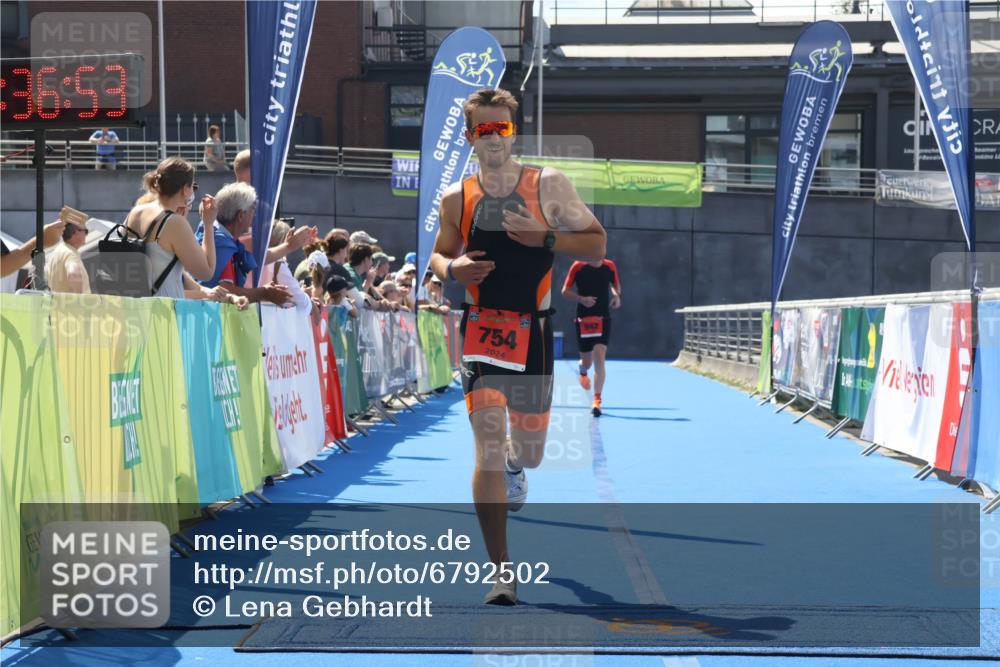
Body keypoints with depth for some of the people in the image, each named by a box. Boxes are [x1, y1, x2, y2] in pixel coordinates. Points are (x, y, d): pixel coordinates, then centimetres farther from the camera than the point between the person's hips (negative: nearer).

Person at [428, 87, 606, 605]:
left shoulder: (549, 186, -3)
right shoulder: (456, 199, 2)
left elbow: (597, 245, -1)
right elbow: (438, 255, 17)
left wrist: (544, 238, -18)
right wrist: (452, 268, -7)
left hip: (534, 333, 1)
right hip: (481, 332, -1)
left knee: (529, 451, 13)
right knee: (488, 445, -14)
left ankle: (514, 465, 55)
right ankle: (503, 577, -12)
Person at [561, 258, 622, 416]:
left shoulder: (610, 267, -1)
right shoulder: (578, 267, -8)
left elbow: (616, 285, 18)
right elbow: (565, 291, -3)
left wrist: (617, 295, -4)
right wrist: (581, 299, -20)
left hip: (603, 319, 1)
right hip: (583, 320, 0)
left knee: (599, 358, -15)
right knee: (587, 362, 11)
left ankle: (596, 401, -12)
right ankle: (583, 372, 51)